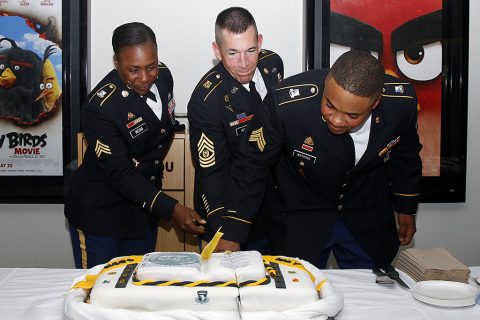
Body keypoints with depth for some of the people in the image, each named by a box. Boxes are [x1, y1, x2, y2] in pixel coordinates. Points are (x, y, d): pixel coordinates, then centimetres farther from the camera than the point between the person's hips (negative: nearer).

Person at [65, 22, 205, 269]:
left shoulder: (163, 76, -7)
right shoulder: (100, 106, -26)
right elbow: (121, 176, -25)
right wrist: (172, 209, -32)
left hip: (145, 205, 6)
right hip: (99, 213, -6)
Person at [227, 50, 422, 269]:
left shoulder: (402, 103, -23)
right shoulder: (287, 103, -33)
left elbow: (405, 155, -1)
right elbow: (252, 166, -19)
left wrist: (406, 208, 13)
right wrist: (232, 235, -19)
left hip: (368, 219, 3)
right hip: (299, 217, -2)